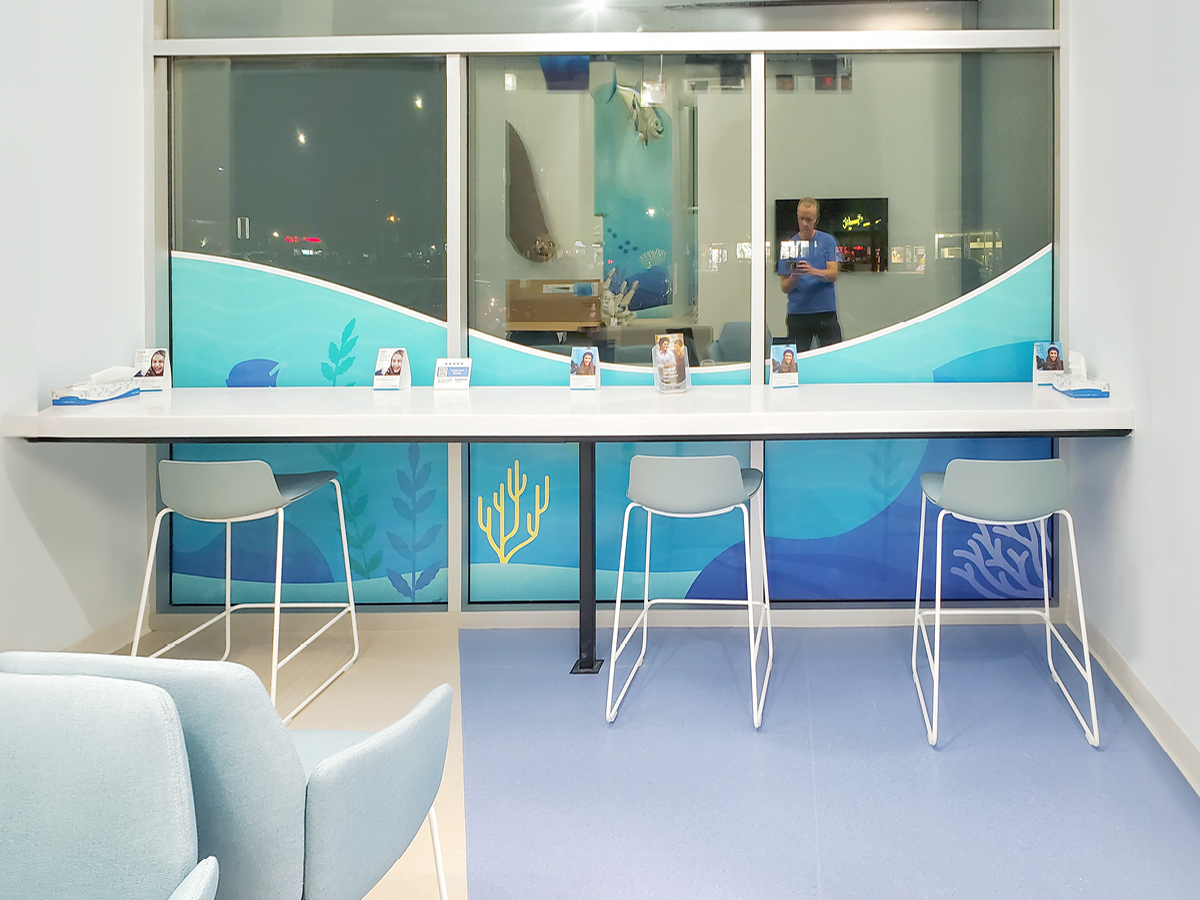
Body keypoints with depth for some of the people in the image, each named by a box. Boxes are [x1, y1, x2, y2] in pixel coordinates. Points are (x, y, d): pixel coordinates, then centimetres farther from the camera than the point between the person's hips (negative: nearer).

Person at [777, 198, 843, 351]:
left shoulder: (828, 241, 6)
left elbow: (833, 274, -5)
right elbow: (784, 287, 6)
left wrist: (812, 271, -23)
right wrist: (794, 277, -17)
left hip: (825, 311, -1)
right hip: (797, 313, 1)